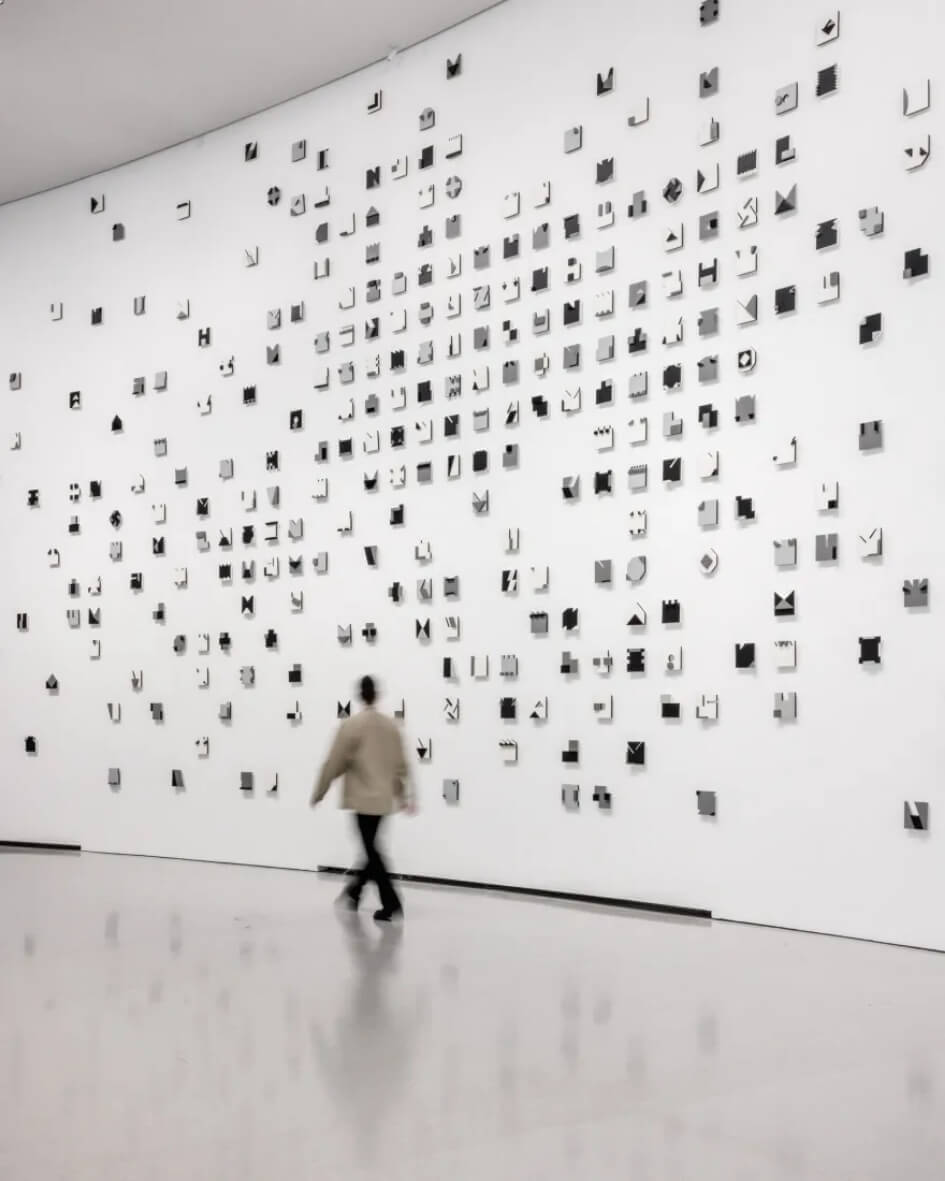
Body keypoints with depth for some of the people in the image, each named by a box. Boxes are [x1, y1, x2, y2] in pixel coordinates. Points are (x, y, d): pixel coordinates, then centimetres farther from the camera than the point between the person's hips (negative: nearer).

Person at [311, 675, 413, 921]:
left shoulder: (351, 725, -12)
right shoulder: (391, 725, 5)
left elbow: (334, 763, -9)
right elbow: (401, 764, 10)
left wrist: (319, 793, 3)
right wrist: (404, 795, 19)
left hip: (363, 798, -6)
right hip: (384, 798, 6)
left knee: (371, 850, -3)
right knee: (371, 847, 18)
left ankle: (391, 904, -9)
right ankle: (354, 891, 33)